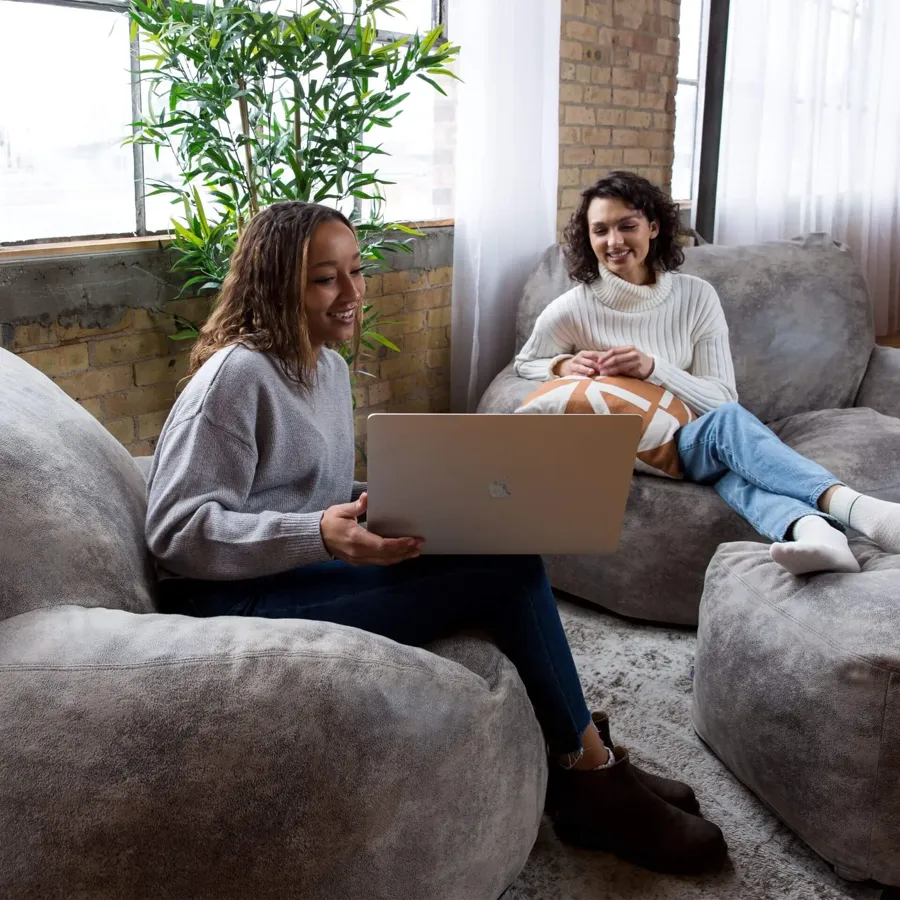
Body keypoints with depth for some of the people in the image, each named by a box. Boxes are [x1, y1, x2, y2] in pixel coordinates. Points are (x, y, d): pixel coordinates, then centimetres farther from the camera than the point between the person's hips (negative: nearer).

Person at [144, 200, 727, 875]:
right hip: (231, 598, -9)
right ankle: (594, 775, -3)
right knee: (507, 566, -20)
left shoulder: (328, 365, 15)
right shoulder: (237, 374, -13)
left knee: (507, 551, -12)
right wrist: (319, 534, -31)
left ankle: (584, 777, -3)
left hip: (306, 570, 9)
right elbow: (176, 531, -18)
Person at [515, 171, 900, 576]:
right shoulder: (570, 310, -6)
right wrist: (563, 365, -12)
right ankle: (856, 510, -60)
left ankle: (813, 530, -68)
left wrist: (652, 368, -24)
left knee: (732, 463, -38)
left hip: (693, 436, 3)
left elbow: (723, 398, -6)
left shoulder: (696, 296, -3)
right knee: (728, 422, -36)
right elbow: (526, 363, 13)